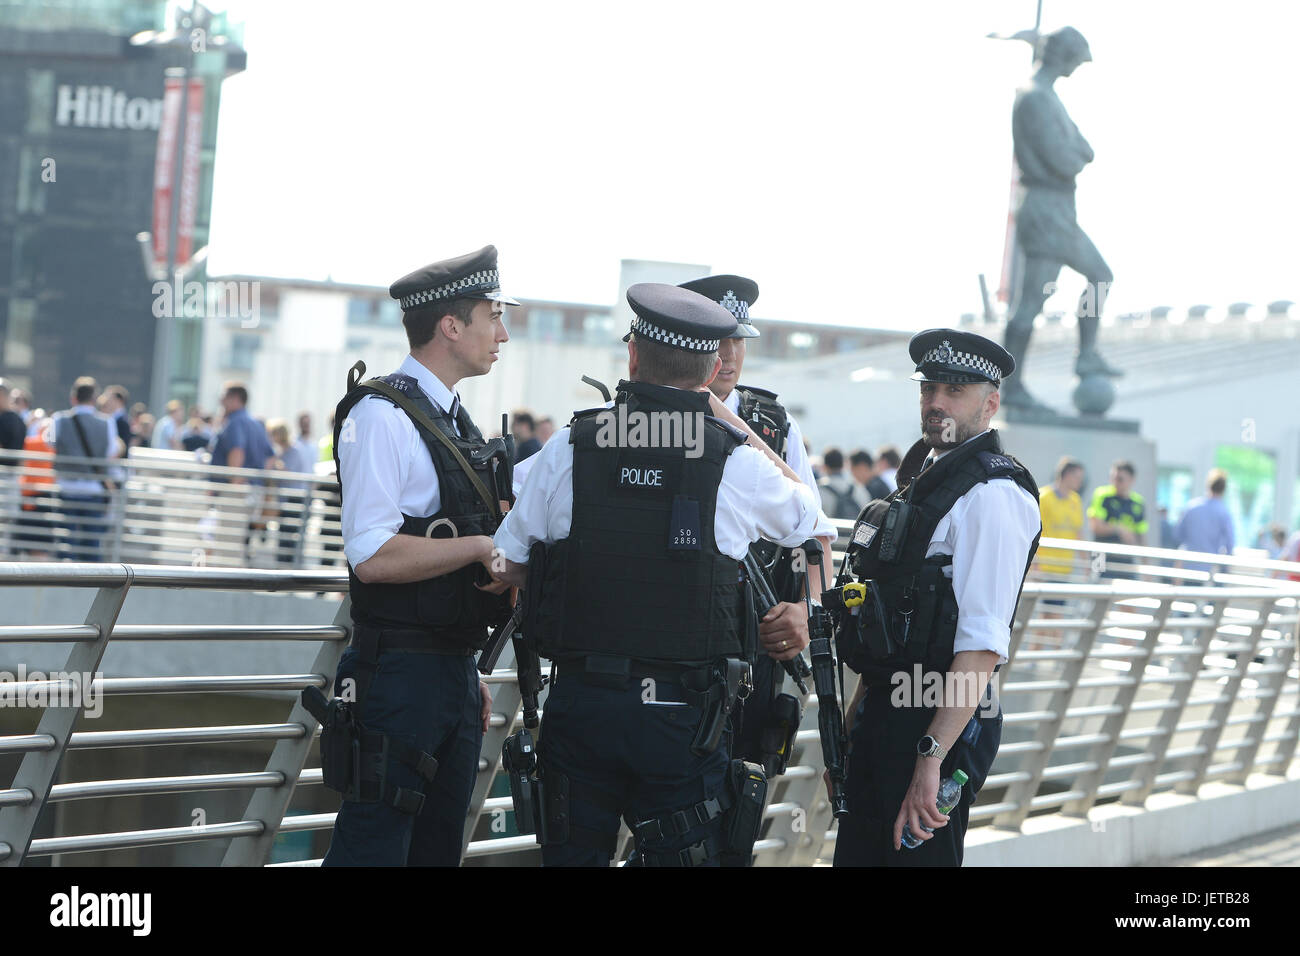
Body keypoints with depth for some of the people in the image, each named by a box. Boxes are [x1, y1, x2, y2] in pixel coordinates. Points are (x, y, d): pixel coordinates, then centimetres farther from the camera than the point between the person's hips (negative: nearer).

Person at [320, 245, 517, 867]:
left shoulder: (455, 422, 16)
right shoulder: (382, 417, -13)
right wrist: (480, 546, -16)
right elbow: (373, 555, -22)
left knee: (439, 849, 13)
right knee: (372, 847, -8)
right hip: (400, 675, -9)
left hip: (455, 671, 9)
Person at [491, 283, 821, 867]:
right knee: (680, 853, 5)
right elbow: (804, 511, 18)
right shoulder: (737, 463, -5)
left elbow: (509, 567, 8)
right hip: (681, 715, -1)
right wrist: (728, 418, 19)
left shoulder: (568, 450, -1)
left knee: (572, 852, 11)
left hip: (579, 703, 2)